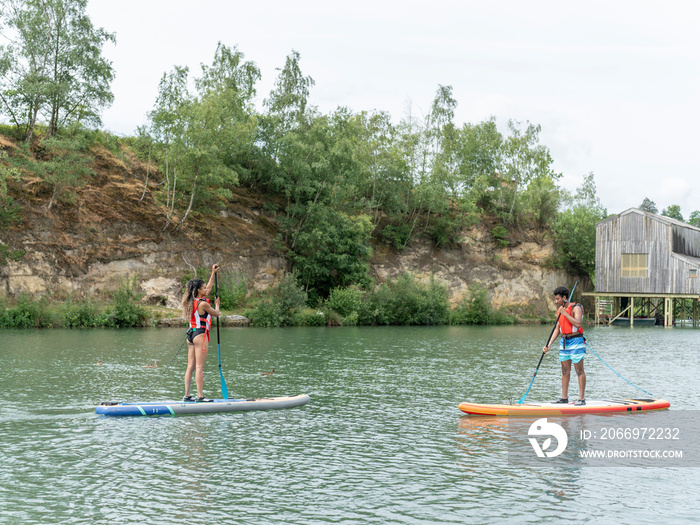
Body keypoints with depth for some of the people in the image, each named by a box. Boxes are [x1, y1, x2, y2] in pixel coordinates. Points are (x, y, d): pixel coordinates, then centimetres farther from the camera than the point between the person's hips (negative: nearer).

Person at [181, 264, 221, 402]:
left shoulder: (192, 301, 12)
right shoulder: (203, 304, -13)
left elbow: (209, 288, 26)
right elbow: (216, 314, 2)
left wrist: (213, 273, 30)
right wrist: (216, 304, 21)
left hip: (191, 334, 9)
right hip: (200, 334, -9)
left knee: (190, 367, 8)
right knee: (199, 367, -9)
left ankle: (187, 395, 8)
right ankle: (200, 396, -10)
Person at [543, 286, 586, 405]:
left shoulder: (576, 308, -9)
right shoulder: (560, 310, 14)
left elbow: (578, 324, -24)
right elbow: (557, 329, 15)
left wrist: (565, 313, -21)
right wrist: (548, 345, 7)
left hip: (575, 341, -8)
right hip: (564, 342, 8)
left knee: (579, 370, -5)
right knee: (565, 370, 9)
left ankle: (582, 398, -4)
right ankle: (564, 397, 14)